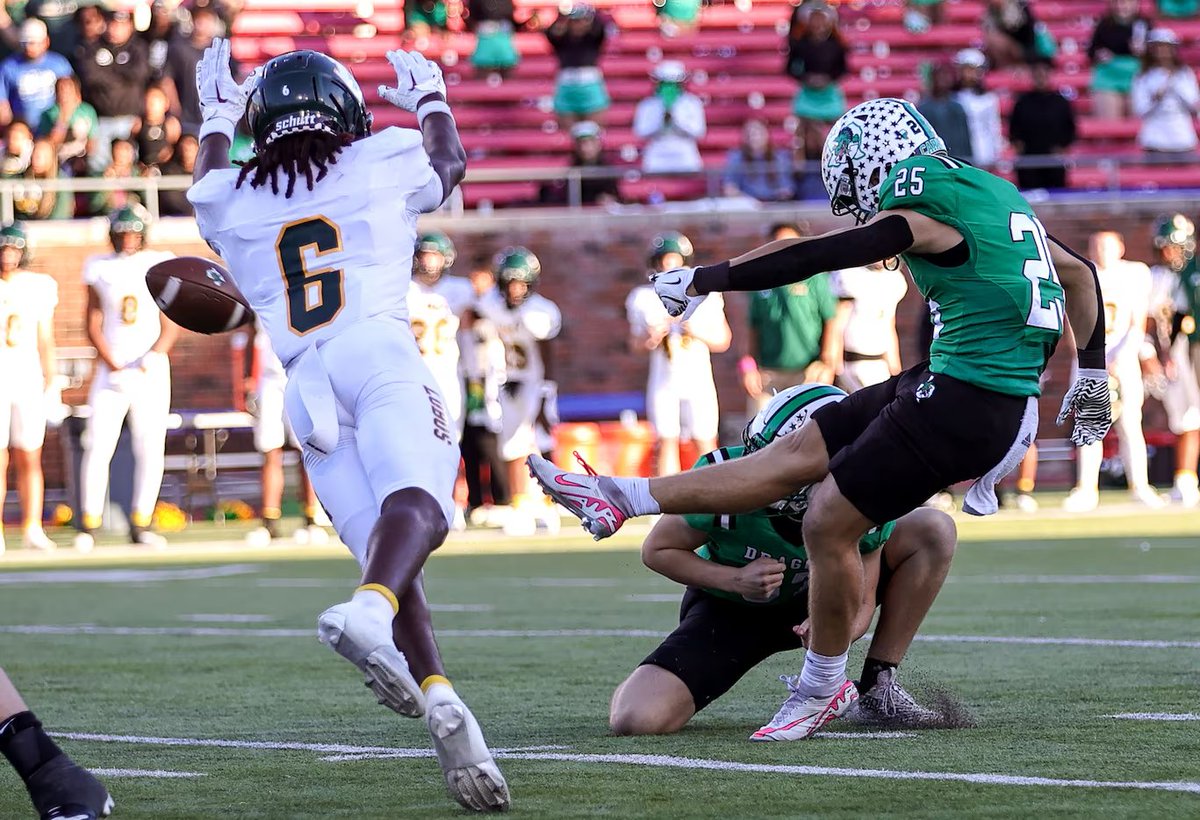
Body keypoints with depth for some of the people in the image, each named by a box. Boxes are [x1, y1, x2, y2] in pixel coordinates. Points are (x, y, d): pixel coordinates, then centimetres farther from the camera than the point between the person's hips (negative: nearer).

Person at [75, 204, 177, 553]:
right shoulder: (99, 269, 4)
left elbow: (172, 323, 2)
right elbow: (93, 323, 3)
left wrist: (152, 358, -13)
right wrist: (114, 367, -9)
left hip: (152, 370, 0)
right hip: (111, 369, 0)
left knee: (151, 449, -1)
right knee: (97, 447, -7)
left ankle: (140, 524, 7)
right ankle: (89, 525, -2)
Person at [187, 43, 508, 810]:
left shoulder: (233, 201, 20)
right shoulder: (383, 162, 16)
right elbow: (450, 160, 40)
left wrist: (217, 118, 63)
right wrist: (429, 99, 58)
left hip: (305, 383, 3)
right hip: (377, 347, -3)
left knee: (387, 554, 0)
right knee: (416, 502, -24)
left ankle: (437, 693, -21)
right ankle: (367, 612, -56)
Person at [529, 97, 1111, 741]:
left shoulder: (927, 208, -12)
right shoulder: (987, 193, 15)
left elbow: (814, 256, -15)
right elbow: (1079, 272, 23)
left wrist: (706, 278, -9)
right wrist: (1090, 373, 30)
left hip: (968, 403, -9)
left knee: (830, 522, -1)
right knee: (799, 455, 9)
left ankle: (822, 687, 16)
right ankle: (621, 499, 11)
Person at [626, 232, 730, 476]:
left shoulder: (705, 294, 1)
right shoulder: (643, 298, 3)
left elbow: (723, 341, 4)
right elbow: (635, 346, 8)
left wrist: (698, 332, -15)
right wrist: (650, 341, -15)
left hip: (698, 380, -1)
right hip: (664, 381, 1)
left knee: (705, 444, 0)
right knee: (667, 443, 0)